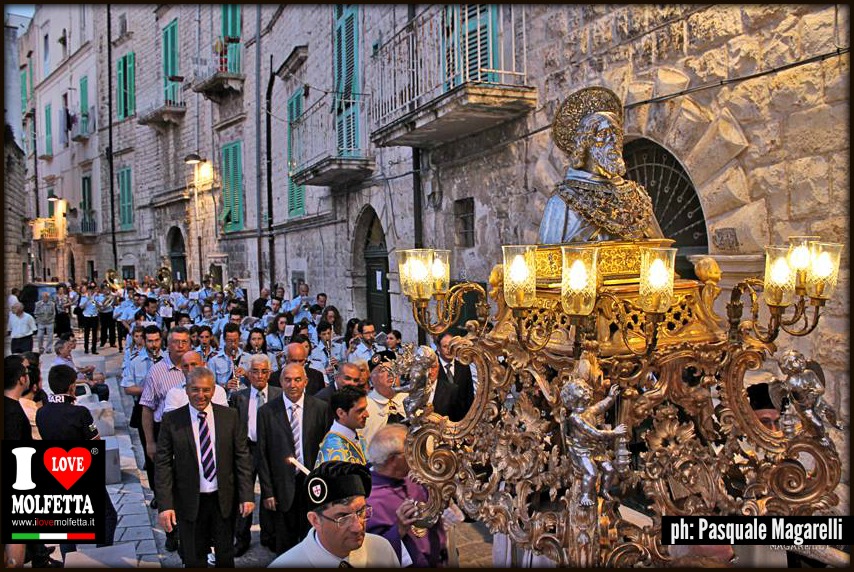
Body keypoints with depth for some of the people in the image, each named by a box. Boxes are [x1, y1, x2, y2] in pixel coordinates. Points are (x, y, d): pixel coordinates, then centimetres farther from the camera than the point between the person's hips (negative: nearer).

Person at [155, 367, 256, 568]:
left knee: (226, 555, 17)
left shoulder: (229, 416, -4)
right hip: (190, 501, -1)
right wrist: (165, 505, -12)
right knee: (194, 559, 14)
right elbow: (163, 465, -7)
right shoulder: (172, 420, -7)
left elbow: (242, 457, -1)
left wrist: (247, 495, -5)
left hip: (223, 499, 1)